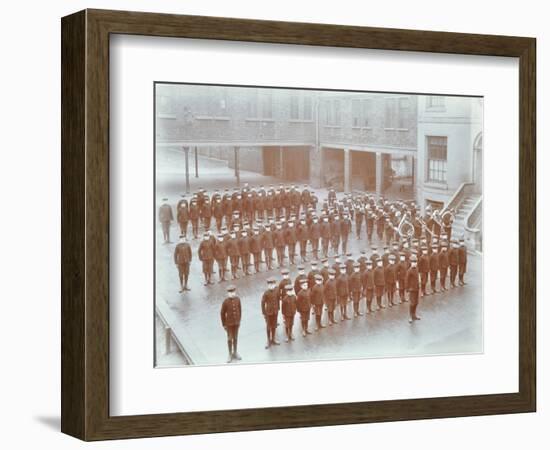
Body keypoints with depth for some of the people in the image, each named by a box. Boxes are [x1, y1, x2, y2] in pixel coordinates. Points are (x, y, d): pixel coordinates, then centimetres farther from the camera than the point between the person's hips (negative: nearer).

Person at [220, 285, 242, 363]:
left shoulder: (238, 299, -10)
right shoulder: (225, 302, -23)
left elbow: (239, 310, 4)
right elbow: (222, 313, -13)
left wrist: (239, 321, 11)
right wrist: (224, 325, -8)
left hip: (236, 322, 4)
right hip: (229, 323, -4)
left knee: (235, 337, 18)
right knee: (230, 338, 10)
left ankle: (235, 353, 36)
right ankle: (230, 355, 28)